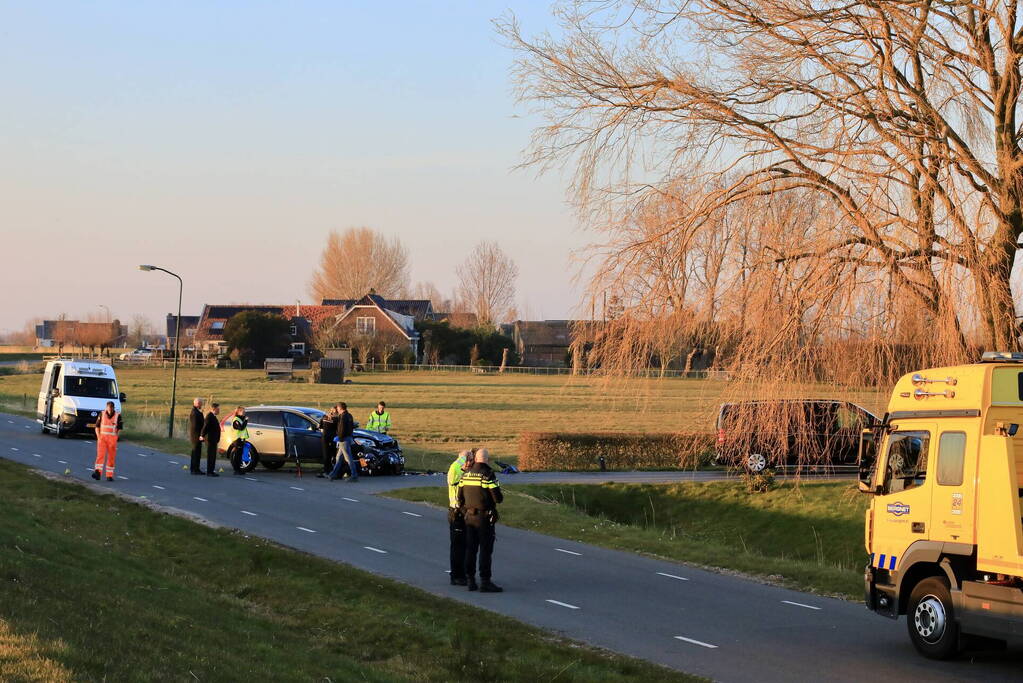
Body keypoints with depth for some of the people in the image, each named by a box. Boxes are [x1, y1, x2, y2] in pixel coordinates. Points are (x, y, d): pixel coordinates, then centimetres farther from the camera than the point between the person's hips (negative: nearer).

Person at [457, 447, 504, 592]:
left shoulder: (466, 474, 6)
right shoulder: (488, 475, -14)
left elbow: (460, 497, 11)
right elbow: (497, 498, -16)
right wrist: (501, 497, 6)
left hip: (469, 516, 6)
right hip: (484, 517, -6)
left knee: (471, 549, 10)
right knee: (486, 549, -3)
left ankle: (470, 580, 12)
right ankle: (485, 582, -5)